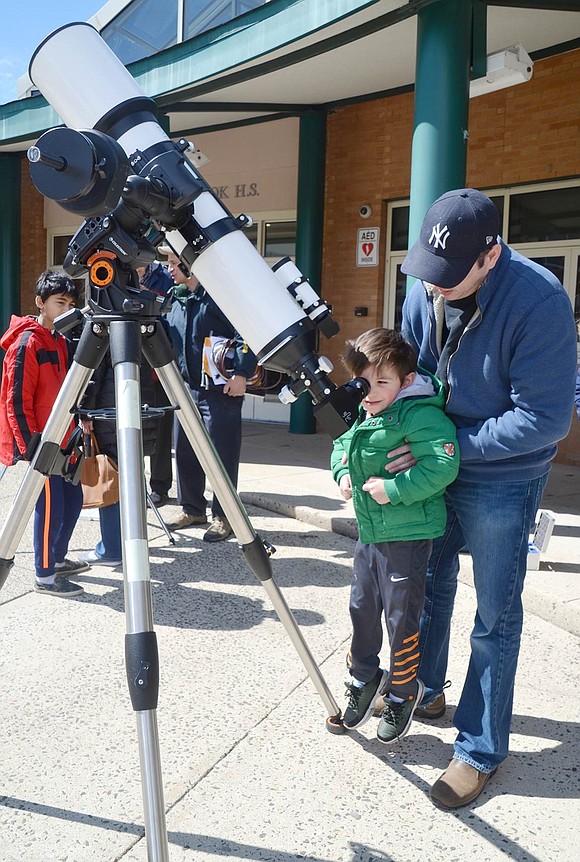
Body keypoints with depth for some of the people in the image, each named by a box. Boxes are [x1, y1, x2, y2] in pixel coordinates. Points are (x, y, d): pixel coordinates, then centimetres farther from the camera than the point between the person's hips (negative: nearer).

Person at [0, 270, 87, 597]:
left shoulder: (59, 340, 12)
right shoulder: (27, 343, -15)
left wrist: (76, 423, 15)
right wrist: (29, 446, -18)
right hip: (40, 442, -9)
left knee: (73, 499, 14)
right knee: (51, 506, -4)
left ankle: (58, 558, 32)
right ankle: (45, 576, 8)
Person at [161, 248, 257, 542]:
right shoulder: (177, 299, 16)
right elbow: (166, 335, 27)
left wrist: (241, 373, -22)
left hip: (221, 389, -8)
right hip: (186, 387, 9)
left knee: (221, 454, -1)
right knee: (185, 452, 14)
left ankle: (222, 516, 10)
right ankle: (192, 509, 28)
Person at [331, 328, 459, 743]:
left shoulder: (420, 415, -20)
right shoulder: (363, 415, 7)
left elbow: (442, 465, -30)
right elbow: (342, 445, 25)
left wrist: (395, 488, -26)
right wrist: (342, 472, 6)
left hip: (409, 535, -8)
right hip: (369, 532, 8)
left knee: (401, 616, 5)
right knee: (362, 607, 17)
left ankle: (403, 692, 27)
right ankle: (364, 678, 38)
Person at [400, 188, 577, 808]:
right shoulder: (425, 288, -8)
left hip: (501, 481, -6)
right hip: (434, 462, 6)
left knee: (495, 617, 4)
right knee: (428, 583, 20)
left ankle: (481, 750, 21)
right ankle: (424, 690, 43)